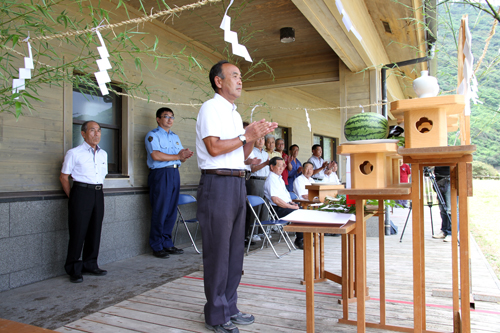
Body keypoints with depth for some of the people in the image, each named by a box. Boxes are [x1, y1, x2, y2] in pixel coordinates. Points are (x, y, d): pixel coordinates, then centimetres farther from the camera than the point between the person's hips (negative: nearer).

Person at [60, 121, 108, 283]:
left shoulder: (103, 154, 14)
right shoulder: (74, 153, -1)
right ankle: (74, 270, 8)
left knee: (95, 230, 9)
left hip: (98, 193, 5)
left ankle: (90, 265, 21)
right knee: (78, 231, -3)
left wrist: (97, 191, 12)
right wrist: (72, 197, -3)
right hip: (81, 192, -5)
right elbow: (63, 177, 0)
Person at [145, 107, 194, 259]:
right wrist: (177, 156, -7)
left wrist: (185, 155, -7)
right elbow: (156, 155, -14)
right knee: (160, 212, -4)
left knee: (172, 212, 6)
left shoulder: (175, 137, 22)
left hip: (174, 174, 7)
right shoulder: (152, 135, 1)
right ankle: (157, 246, 6)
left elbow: (182, 157, 17)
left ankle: (167, 243, 15)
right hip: (160, 174, -6)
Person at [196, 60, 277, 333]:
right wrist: (246, 136, -11)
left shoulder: (235, 113, 21)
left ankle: (229, 308, 26)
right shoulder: (210, 108, -6)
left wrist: (255, 136, 6)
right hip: (218, 184, -9)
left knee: (235, 250, 13)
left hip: (237, 183, 9)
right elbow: (214, 147, -18)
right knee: (218, 251, -1)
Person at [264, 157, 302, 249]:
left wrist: (292, 203, 7)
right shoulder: (271, 179, -13)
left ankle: (302, 237, 3)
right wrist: (292, 206, -17)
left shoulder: (279, 178, 19)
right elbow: (275, 200, -22)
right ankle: (299, 240, -9)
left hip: (287, 205, 10)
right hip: (279, 209, -10)